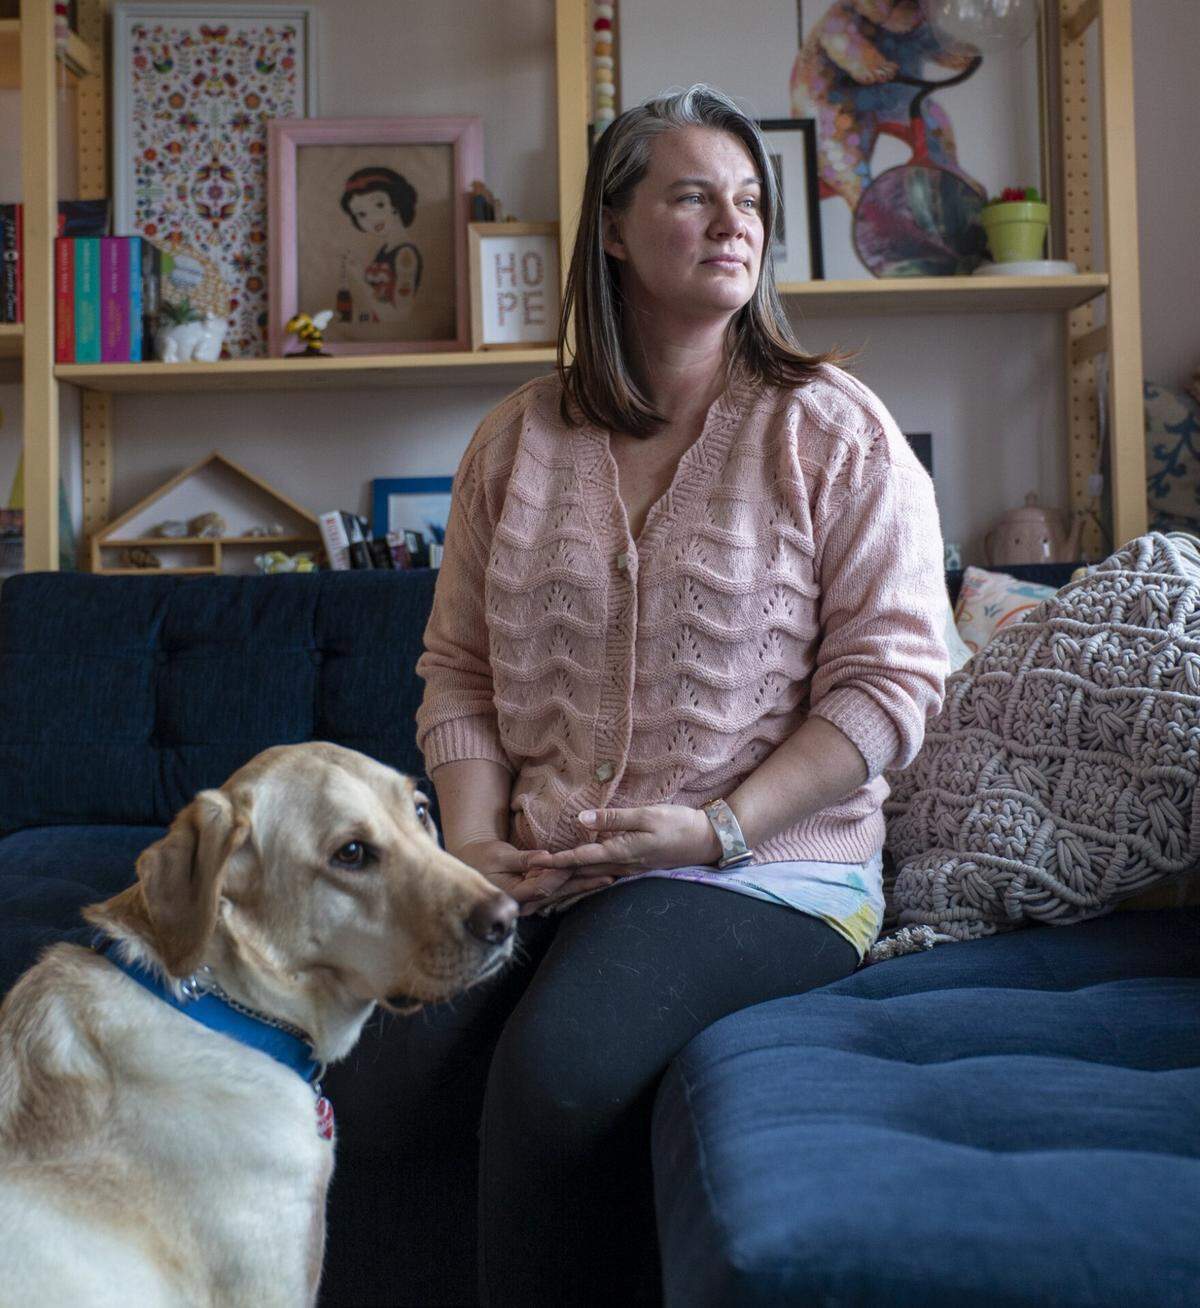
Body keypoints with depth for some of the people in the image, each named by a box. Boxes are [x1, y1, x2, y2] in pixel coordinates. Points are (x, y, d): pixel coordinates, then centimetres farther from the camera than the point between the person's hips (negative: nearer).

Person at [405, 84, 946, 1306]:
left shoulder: (833, 428, 2)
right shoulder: (517, 441, 13)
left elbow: (891, 675, -5)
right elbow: (460, 670, 13)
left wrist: (718, 828, -14)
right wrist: (474, 842, -4)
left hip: (768, 870, -3)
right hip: (543, 879, 4)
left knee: (558, 1063, -30)